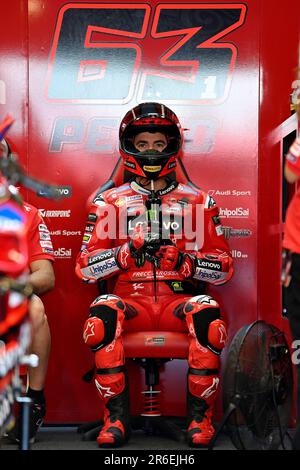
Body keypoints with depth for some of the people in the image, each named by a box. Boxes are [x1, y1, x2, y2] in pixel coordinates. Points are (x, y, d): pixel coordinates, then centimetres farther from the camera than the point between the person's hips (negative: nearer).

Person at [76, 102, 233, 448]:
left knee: (207, 316, -33)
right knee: (101, 316, -33)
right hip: (131, 299, 0)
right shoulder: (109, 203, 14)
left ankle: (199, 416, -15)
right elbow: (84, 268, 5)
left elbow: (224, 267, 9)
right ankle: (116, 416, -19)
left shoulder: (198, 201, 14)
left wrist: (184, 261, -11)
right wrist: (128, 252, -12)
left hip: (179, 300, 0)